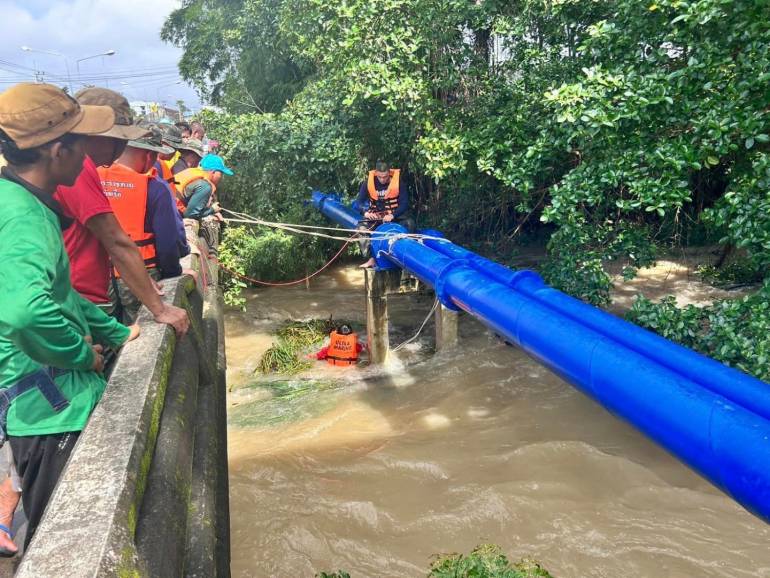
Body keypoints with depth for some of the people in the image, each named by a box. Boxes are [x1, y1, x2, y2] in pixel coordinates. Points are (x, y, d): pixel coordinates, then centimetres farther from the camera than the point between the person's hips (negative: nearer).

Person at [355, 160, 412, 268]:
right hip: (375, 215, 2)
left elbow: (404, 203, -15)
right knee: (363, 229, -23)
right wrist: (366, 212, -28)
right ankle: (371, 258, -20)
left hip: (395, 214, -1)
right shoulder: (368, 182, -11)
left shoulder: (399, 182, -15)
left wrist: (393, 215, -31)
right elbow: (359, 202, -7)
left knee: (409, 223, -28)